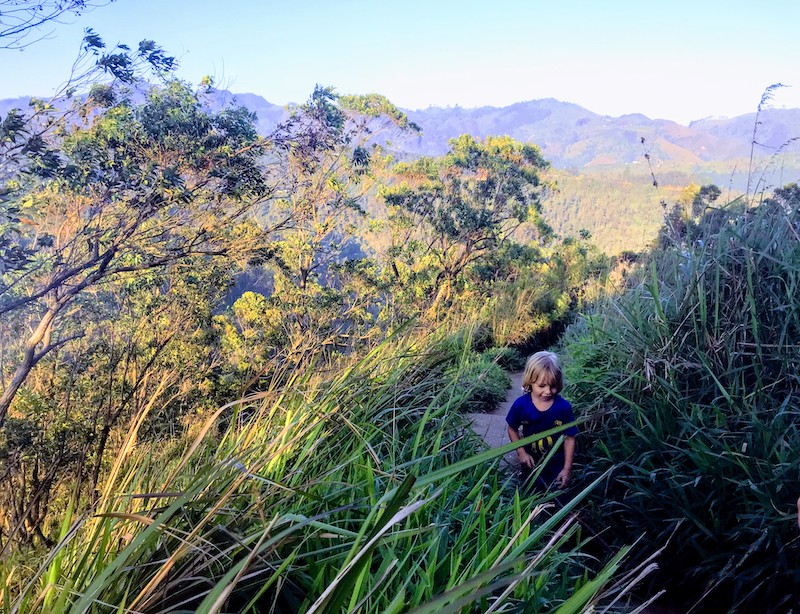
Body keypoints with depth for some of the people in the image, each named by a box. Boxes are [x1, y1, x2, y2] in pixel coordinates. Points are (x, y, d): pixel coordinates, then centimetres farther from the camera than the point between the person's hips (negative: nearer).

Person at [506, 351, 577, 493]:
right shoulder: (520, 405, -19)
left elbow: (569, 438, -12)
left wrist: (567, 468, -11)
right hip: (531, 462, 1)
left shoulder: (564, 407, -20)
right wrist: (521, 452, -12)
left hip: (557, 464, -1)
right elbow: (512, 429, -3)